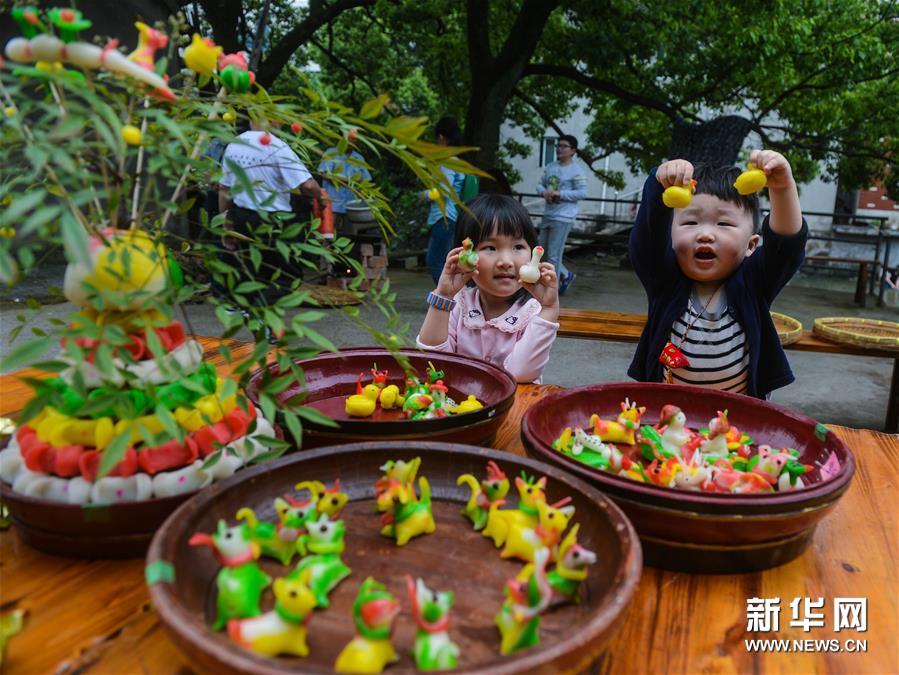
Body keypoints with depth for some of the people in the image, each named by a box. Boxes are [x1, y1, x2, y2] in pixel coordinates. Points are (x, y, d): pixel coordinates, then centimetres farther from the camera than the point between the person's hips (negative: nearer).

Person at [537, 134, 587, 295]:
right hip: (548, 215, 8)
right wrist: (544, 192, -8)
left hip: (563, 218, -8)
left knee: (553, 256, -5)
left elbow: (582, 193, -14)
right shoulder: (550, 167, 10)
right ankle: (566, 275, 32)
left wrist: (559, 194, -19)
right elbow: (540, 185, 15)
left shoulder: (576, 171, -9)